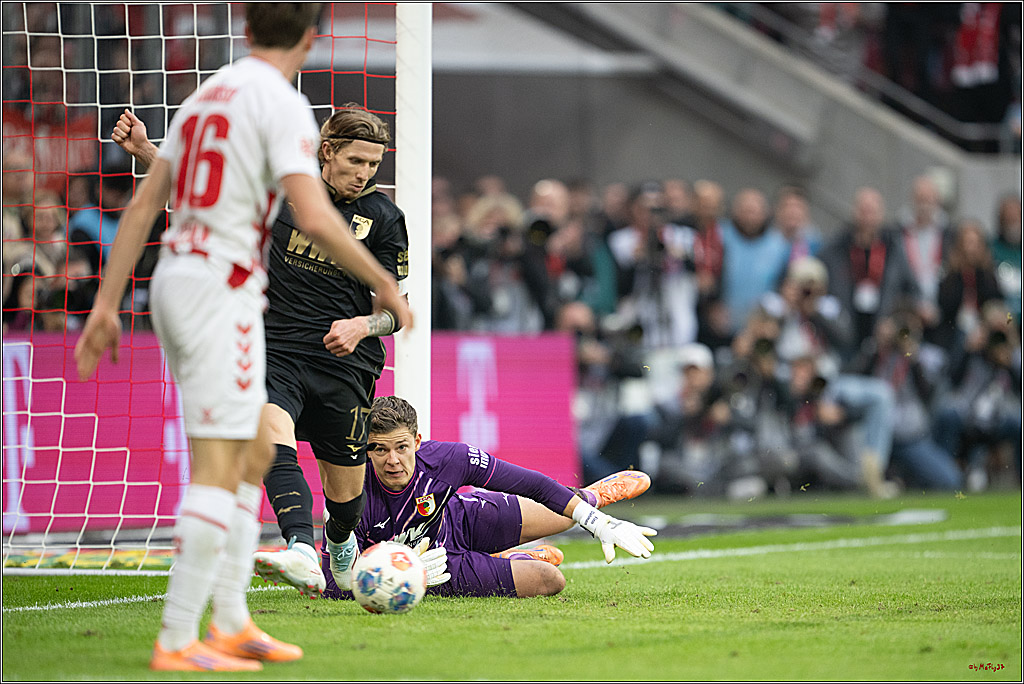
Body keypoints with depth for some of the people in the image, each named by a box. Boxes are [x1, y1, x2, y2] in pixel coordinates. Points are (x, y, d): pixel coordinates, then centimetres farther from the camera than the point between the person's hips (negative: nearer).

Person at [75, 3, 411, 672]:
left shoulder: (205, 98, 16)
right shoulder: (284, 105, -12)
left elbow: (141, 207, 13)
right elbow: (315, 218, -23)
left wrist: (106, 307, 13)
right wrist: (385, 283, -9)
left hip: (177, 287, 9)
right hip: (222, 298, -9)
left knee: (253, 458, 15)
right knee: (219, 473, -7)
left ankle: (231, 625, 13)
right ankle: (177, 642, -9)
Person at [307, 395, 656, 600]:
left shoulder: (447, 458, -32)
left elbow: (530, 484, -21)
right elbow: (333, 587, -35)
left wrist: (600, 524, -21)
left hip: (456, 520, 3)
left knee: (564, 516, 17)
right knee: (548, 579, -8)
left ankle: (591, 496, 57)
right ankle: (514, 563, 31)